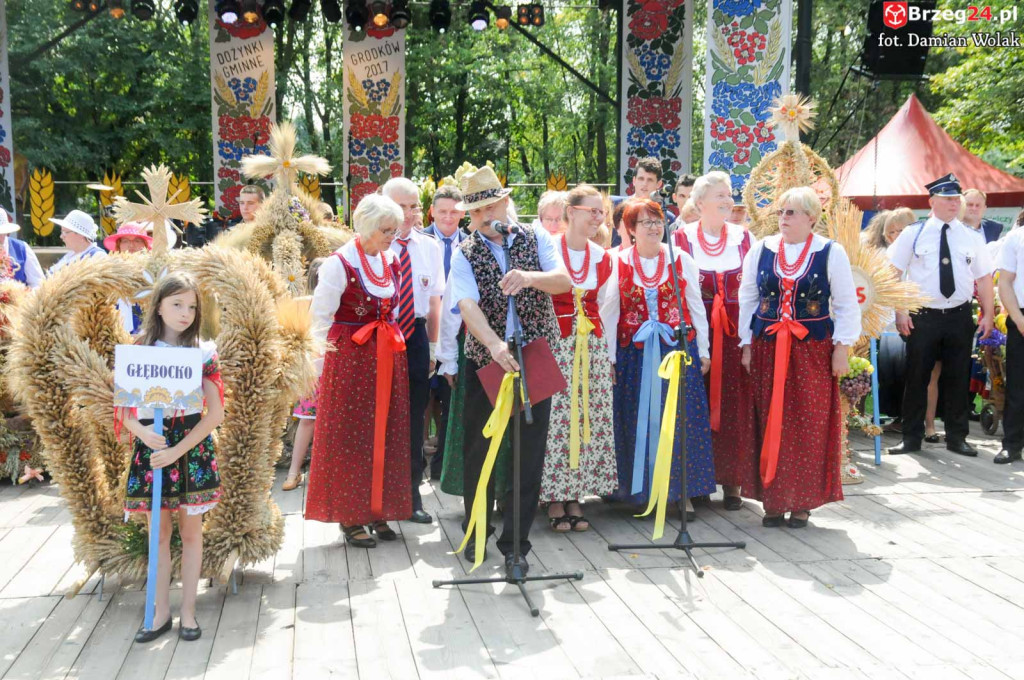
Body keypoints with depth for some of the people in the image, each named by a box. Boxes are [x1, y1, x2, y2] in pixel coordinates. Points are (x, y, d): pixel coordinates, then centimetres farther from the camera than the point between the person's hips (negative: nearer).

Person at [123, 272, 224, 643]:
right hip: (152, 445, 2)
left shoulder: (203, 352, -4)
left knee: (191, 530, 7)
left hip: (192, 446, -1)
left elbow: (216, 413, -8)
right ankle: (161, 612, 21)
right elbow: (124, 411, 3)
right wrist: (142, 432, -18)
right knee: (159, 531, 10)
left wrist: (178, 450, -14)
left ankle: (188, 611, 19)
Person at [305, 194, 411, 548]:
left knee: (386, 435, 9)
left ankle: (378, 511, 19)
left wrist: (389, 342, 13)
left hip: (389, 358, 6)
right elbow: (320, 315, -7)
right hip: (350, 359, -6)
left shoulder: (391, 260, 8)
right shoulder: (340, 263, -11)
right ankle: (350, 517, 10)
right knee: (350, 438, 1)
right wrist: (333, 351, -1)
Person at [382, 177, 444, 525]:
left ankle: (412, 496, 21)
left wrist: (433, 346, 7)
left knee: (414, 418, 9)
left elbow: (435, 300, 9)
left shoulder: (430, 246, 5)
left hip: (416, 335, 3)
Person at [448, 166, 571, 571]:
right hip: (484, 361, 0)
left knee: (529, 455, 0)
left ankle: (516, 543, 12)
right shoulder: (465, 254, -1)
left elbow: (564, 281, -11)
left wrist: (530, 277, -32)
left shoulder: (536, 238, 3)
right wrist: (495, 344, -35)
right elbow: (467, 305, -18)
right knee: (478, 450, 10)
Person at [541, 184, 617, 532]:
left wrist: (606, 349, 14)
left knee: (589, 416, 3)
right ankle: (554, 498, 6)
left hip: (591, 344, 5)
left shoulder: (602, 257, 10)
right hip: (554, 343, -5)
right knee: (555, 416, -6)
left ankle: (575, 494, 14)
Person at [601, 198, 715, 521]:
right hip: (634, 354, -1)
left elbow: (696, 307, 8)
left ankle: (682, 490, 11)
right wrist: (609, 357, -2)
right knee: (638, 420, 3)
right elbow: (608, 312, 2)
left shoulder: (681, 260, 5)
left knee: (681, 418, 1)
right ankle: (640, 491, 14)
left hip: (679, 349, 1)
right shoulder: (617, 263, 2)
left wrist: (703, 351, 7)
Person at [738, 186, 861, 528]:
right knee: (770, 424, 3)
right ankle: (773, 499, 13)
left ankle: (803, 501, 11)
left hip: (813, 349, -2)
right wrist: (746, 345, 5)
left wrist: (842, 348, -4)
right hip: (767, 348, 2)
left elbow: (847, 304, 2)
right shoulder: (760, 250, 5)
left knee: (810, 426, 0)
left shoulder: (831, 252, -1)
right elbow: (747, 299, 9)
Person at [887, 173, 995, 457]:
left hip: (960, 317, 2)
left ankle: (956, 437, 21)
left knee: (958, 379, 9)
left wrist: (987, 314, 0)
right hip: (923, 317, -2)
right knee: (916, 378, 3)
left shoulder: (972, 237, 5)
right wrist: (900, 312, -8)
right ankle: (912, 438, 14)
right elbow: (894, 274, -2)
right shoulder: (913, 234, -1)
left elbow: (984, 278, 7)